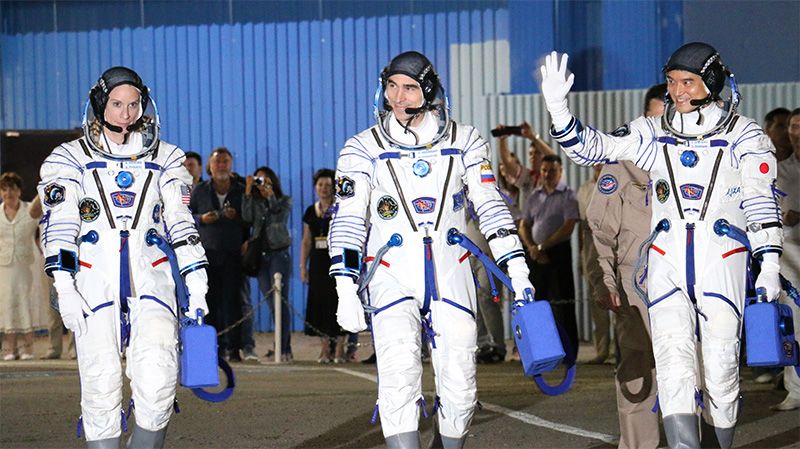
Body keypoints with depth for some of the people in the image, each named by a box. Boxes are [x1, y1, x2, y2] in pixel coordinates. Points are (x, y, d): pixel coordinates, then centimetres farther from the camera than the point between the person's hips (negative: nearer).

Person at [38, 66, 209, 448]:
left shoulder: (164, 159, 15)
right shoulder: (71, 159, 9)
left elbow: (181, 224, 16)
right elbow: (58, 226, 1)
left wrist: (197, 284, 8)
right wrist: (64, 288, -11)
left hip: (151, 282, 1)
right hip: (94, 284, -1)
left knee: (158, 381, -17)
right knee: (101, 388, -7)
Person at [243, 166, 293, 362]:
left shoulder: (284, 200, 6)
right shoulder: (255, 202, 12)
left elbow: (280, 215, -13)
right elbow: (247, 217, -7)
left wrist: (270, 194, -15)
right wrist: (248, 190, -10)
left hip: (279, 253, -4)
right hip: (260, 256, 4)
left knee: (280, 301, -13)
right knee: (272, 304, 5)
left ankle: (282, 349, -16)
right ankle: (285, 349, 12)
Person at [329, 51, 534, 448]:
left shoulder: (463, 142, 6)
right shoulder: (363, 150, 2)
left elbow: (491, 209, 9)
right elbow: (347, 223, 0)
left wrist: (519, 276, 4)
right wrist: (346, 293, -8)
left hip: (450, 277, 2)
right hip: (392, 278, -2)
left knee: (459, 389, -2)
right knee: (399, 378, -20)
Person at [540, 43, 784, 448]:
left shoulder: (744, 135, 4)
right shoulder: (652, 134, 11)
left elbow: (761, 202, 2)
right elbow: (592, 148, 5)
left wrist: (769, 265, -5)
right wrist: (558, 108, -11)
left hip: (721, 259, -2)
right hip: (667, 259, 2)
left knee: (719, 365, -1)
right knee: (673, 358, -14)